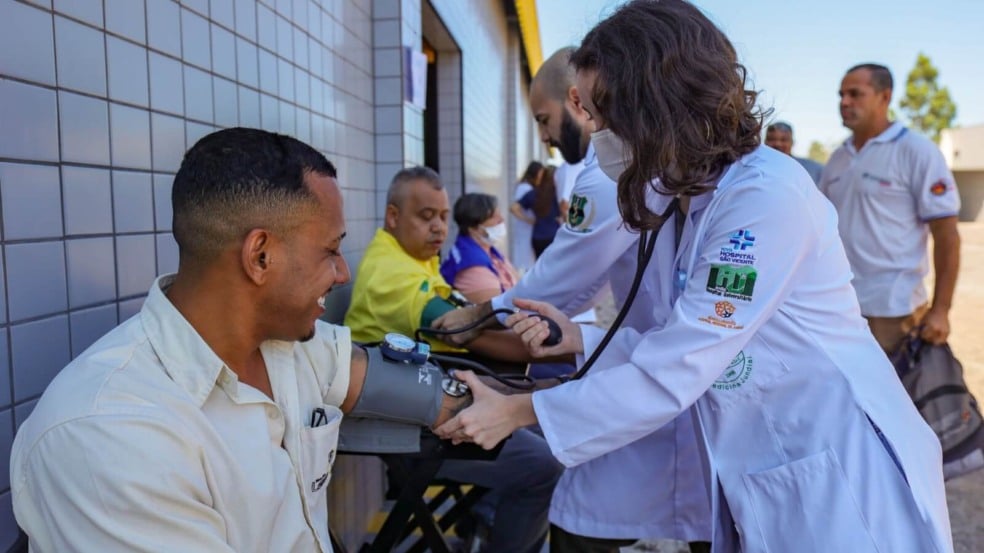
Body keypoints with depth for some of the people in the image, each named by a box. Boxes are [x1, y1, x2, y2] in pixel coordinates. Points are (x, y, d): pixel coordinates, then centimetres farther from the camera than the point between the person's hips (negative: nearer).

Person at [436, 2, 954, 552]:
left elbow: (673, 374, -23)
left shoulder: (768, 196, -23)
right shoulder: (679, 204, 5)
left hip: (836, 473, -8)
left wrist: (519, 412, -18)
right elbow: (678, 347, 6)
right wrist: (580, 339, -7)